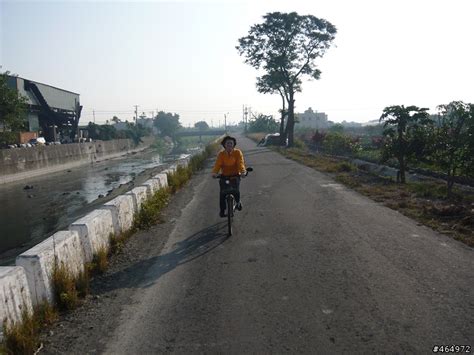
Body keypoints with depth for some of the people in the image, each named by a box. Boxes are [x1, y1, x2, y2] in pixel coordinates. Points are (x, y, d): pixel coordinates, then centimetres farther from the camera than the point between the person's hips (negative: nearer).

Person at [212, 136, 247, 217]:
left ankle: (238, 202, 17)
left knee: (236, 190, -18)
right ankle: (222, 210, 5)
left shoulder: (237, 152, -9)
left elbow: (240, 163, -21)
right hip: (224, 175, 1)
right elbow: (217, 164, -19)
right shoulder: (221, 154, -8)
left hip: (235, 175, -1)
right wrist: (214, 173, -39)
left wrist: (243, 171, -40)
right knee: (222, 192, -13)